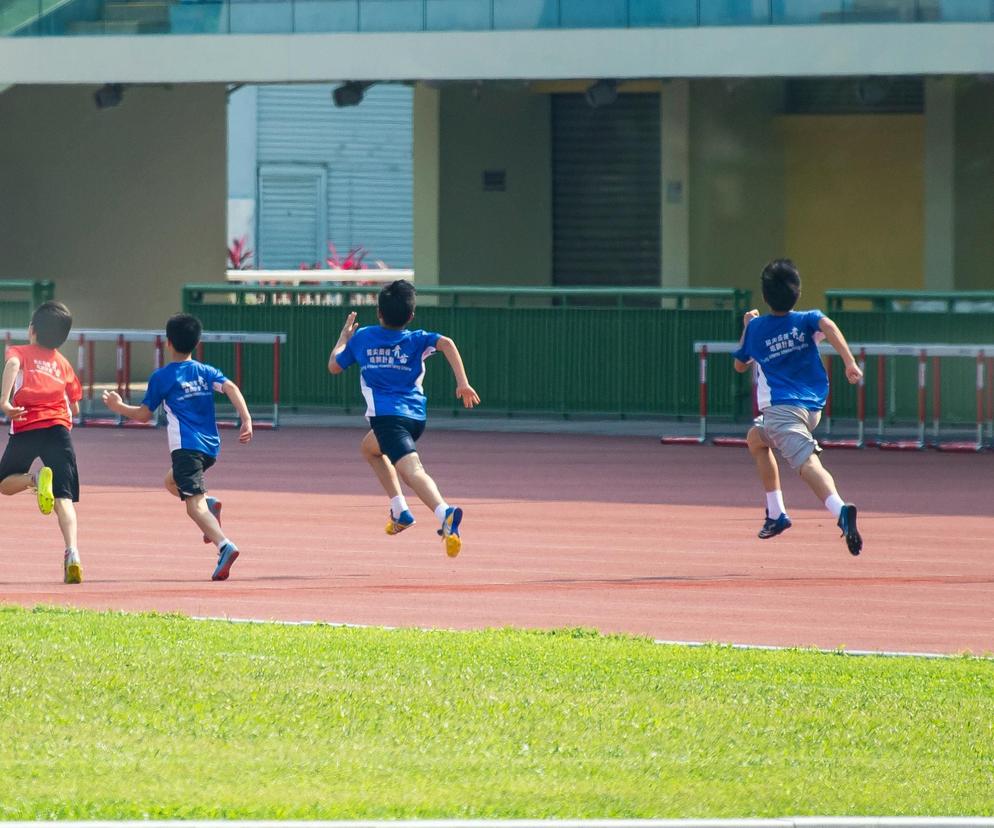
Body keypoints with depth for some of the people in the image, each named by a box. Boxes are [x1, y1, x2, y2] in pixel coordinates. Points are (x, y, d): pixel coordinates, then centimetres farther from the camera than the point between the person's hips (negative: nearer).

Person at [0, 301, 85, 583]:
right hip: (59, 427, 2)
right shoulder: (64, 364, 21)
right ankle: (72, 553, -27)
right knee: (64, 498, -4)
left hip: (26, 427, -2)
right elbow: (75, 409, 20)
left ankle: (36, 480, -14)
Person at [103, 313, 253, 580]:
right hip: (211, 447, 6)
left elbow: (144, 415, 8)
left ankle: (224, 545, -38)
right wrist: (246, 420, -11)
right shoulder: (206, 372, 13)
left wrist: (118, 407, 25)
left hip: (186, 446, -6)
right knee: (172, 482, 29)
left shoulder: (161, 377, 2)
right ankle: (209, 505, 2)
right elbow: (230, 387, -4)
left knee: (195, 504, -14)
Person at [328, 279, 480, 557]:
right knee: (369, 447, 32)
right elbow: (446, 343, -8)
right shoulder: (416, 340, 12)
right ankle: (399, 511, 22)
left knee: (411, 470, -22)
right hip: (417, 416, 5)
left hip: (387, 416, -5)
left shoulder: (362, 337, 12)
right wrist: (462, 382, -11)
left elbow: (334, 365, 25)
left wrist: (344, 336, 42)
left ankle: (445, 513, -50)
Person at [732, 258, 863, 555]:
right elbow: (828, 326, -17)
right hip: (814, 407, 5)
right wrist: (850, 362, -23)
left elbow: (740, 365, 24)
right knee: (755, 439, 26)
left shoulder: (756, 328, 7)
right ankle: (775, 515, 23)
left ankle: (840, 509, -47)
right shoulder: (806, 320, 8)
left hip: (780, 408, -5)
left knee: (808, 464, -19)